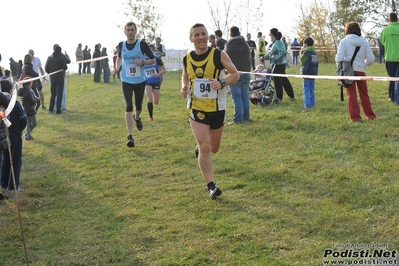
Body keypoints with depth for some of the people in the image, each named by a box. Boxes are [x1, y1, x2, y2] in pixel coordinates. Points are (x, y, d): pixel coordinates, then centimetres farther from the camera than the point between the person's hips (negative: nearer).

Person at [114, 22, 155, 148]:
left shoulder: (142, 44, -10)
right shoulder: (121, 45, -1)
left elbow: (153, 60, -3)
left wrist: (142, 63, -22)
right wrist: (117, 67, 3)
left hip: (140, 81, 0)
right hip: (126, 81, 0)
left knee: (138, 106, 16)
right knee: (129, 107, -14)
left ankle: (137, 118, 55)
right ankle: (130, 136, -16)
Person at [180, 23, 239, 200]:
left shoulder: (219, 55, -9)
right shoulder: (187, 59, -1)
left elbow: (235, 74, -3)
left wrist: (222, 83, -23)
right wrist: (184, 88, -3)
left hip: (218, 109, 1)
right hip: (197, 110, 0)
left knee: (213, 149, 15)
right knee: (205, 148, -14)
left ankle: (199, 147, 51)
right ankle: (211, 186, -5)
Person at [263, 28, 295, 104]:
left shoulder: (278, 43, -18)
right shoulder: (275, 43, 12)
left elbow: (283, 52, -31)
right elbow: (271, 52, 24)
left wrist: (275, 57, -22)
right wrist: (264, 57, 26)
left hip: (278, 65, -10)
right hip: (281, 64, 10)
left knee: (278, 82, 0)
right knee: (284, 80, 16)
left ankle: (279, 99, 8)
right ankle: (292, 96, 23)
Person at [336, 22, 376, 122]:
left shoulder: (344, 41, -6)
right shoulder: (364, 42, 3)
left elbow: (339, 58, -13)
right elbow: (371, 59, -1)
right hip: (361, 70, 3)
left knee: (352, 95, 2)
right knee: (364, 94, 14)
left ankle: (355, 116, -3)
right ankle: (370, 115, 19)